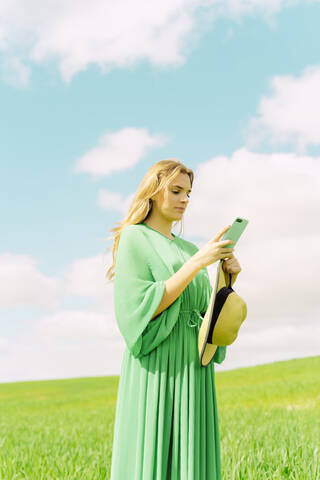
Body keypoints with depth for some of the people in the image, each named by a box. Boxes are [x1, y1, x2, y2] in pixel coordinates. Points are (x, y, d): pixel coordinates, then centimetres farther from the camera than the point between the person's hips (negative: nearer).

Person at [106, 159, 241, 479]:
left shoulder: (188, 249, 19)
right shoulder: (134, 238, -1)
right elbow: (143, 310, -13)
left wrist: (229, 278, -1)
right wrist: (198, 262, -15)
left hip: (194, 371, 7)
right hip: (157, 370, -6)